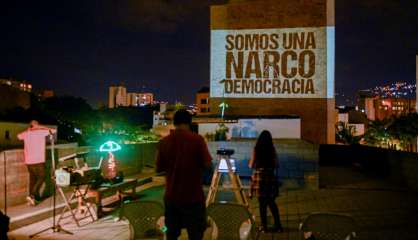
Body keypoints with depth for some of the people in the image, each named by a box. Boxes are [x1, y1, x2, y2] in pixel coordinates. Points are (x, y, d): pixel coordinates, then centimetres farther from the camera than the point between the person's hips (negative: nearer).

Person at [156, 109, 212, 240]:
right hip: (193, 196, -3)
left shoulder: (164, 142, -4)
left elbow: (158, 168, 3)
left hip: (171, 196, 3)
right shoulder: (197, 139, -12)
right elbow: (208, 165, -13)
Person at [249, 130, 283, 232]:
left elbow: (251, 165, -1)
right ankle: (278, 225, 12)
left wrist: (250, 163, 20)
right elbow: (276, 165, 3)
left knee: (262, 203, 6)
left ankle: (264, 226, 10)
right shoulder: (272, 149, 0)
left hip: (259, 176, -2)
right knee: (271, 202, 14)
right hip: (270, 176, 2)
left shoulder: (256, 150, -4)